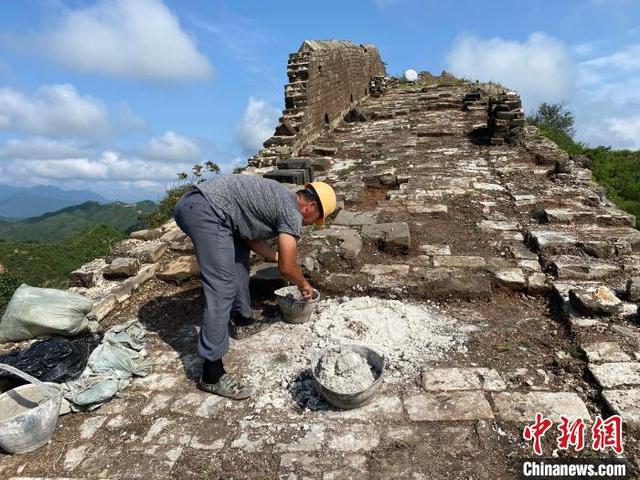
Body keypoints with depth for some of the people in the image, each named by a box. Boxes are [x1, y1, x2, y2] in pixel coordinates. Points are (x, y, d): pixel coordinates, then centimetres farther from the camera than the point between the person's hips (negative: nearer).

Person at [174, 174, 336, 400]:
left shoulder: (280, 199, 22)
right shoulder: (292, 212, -5)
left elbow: (250, 237, 28)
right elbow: (287, 269, 0)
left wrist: (277, 256, 30)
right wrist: (304, 284, 19)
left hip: (192, 202, 11)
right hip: (205, 211, -11)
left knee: (239, 258, 25)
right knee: (222, 290, -11)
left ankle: (241, 319, 39)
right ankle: (212, 374, -6)